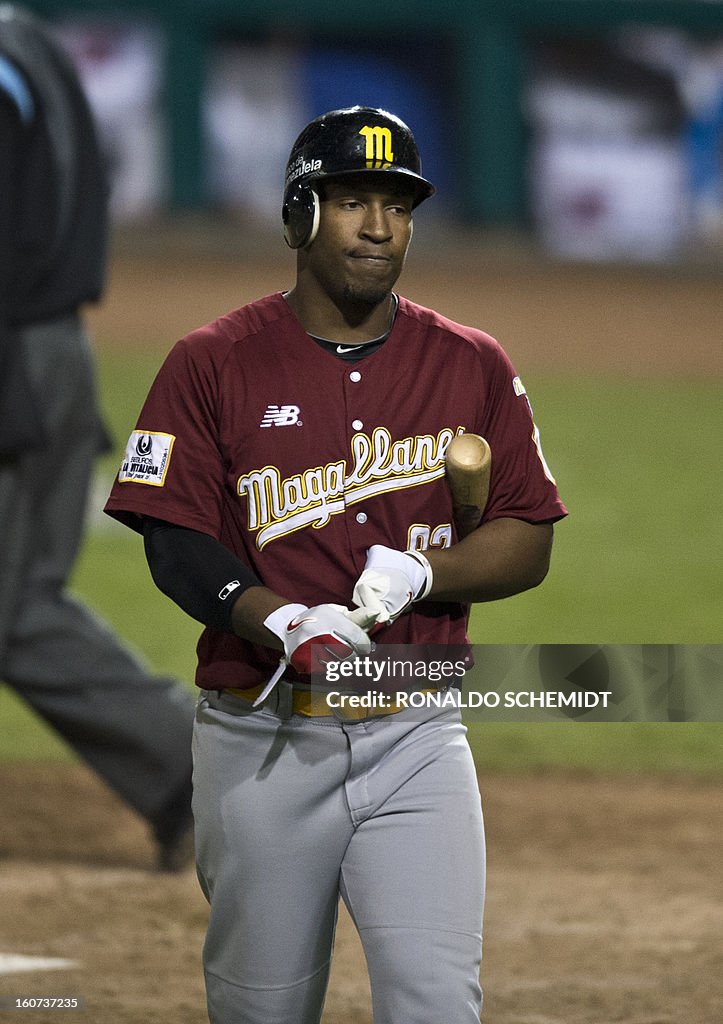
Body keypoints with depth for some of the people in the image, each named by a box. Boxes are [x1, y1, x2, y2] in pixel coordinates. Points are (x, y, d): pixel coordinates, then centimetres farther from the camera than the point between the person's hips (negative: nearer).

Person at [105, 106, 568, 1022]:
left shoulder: (474, 368, 7)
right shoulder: (213, 364, 0)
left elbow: (529, 541, 8)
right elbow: (175, 545, -5)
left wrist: (422, 574, -12)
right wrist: (282, 623, -23)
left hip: (416, 741, 1)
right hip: (261, 741, -1)